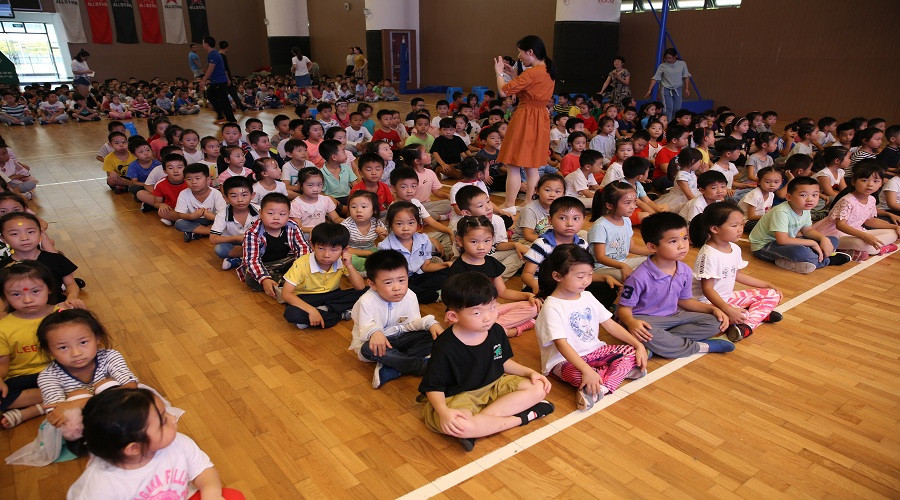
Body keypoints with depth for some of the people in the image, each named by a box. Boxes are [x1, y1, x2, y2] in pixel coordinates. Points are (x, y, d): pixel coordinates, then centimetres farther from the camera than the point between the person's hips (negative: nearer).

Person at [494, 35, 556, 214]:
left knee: (513, 165, -2)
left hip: (525, 119, -9)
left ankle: (509, 205, 2)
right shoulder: (548, 71, 9)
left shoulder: (531, 73, -19)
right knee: (532, 165, 15)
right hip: (541, 119, 9)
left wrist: (499, 73, -2)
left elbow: (503, 91, -19)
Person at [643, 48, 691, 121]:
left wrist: (686, 89, 5)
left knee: (677, 109, 6)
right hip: (666, 90, -3)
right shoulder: (662, 66, -6)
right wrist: (649, 90, -13)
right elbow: (655, 78, -7)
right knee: (668, 109, -10)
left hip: (678, 89, 3)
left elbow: (685, 77, 7)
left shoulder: (682, 64, 0)